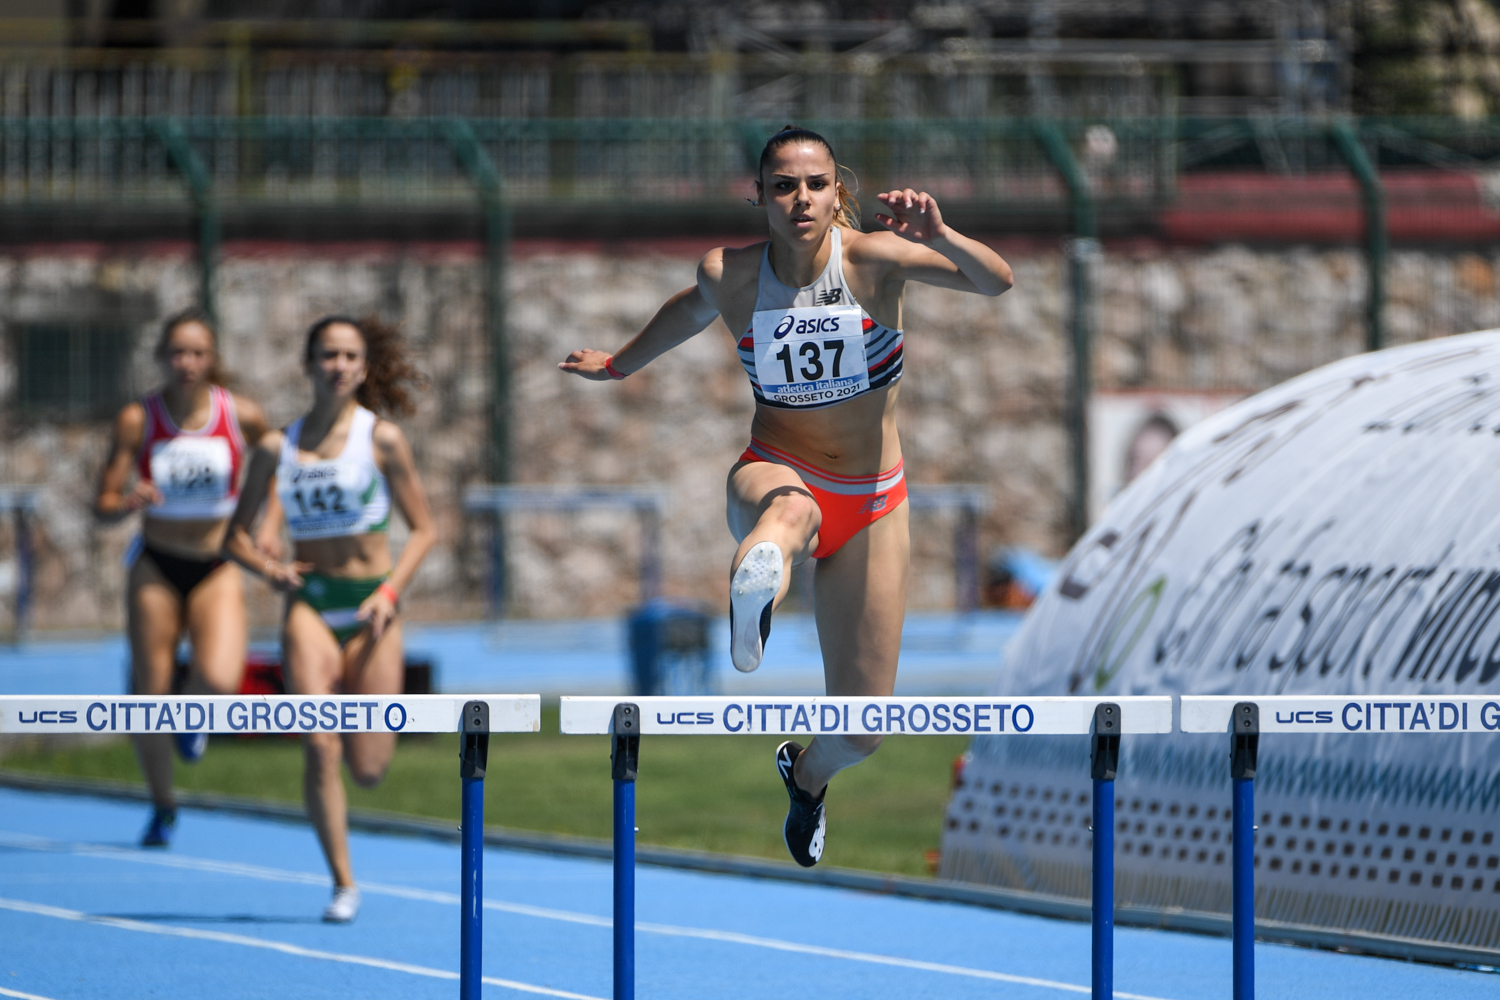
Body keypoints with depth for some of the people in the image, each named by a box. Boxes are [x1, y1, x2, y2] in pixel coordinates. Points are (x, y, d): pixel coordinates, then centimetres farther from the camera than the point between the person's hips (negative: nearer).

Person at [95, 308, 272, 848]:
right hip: (156, 565, 1)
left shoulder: (243, 416, -9)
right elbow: (103, 505, -8)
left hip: (218, 567, -1)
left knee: (218, 682, -25)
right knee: (147, 696, 1)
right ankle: (162, 807, 27)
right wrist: (130, 501, -30)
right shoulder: (138, 419, -10)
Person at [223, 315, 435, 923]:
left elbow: (423, 529, 2)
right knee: (319, 746, -17)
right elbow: (236, 536, 12)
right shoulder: (278, 447, 5)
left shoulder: (381, 439, -1)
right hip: (308, 605, 1)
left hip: (369, 606, -1)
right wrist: (268, 568, -9)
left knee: (368, 770, -1)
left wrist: (390, 591, -13)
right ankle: (343, 884, -7)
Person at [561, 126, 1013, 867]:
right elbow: (693, 309, 18)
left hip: (870, 505, 1)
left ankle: (808, 775, 42)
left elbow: (996, 282, -26)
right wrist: (620, 365, 32)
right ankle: (758, 571, -81)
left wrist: (938, 239, -45)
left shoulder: (872, 259, -13)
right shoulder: (730, 276, -7)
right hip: (775, 471, -1)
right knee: (790, 509, -44)